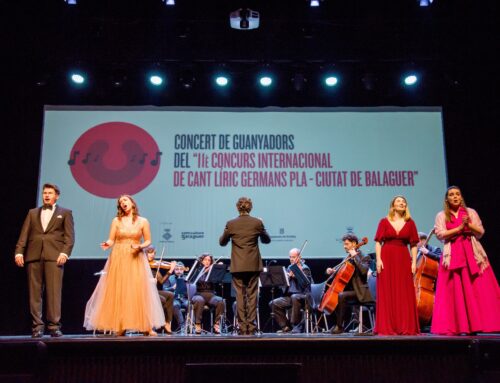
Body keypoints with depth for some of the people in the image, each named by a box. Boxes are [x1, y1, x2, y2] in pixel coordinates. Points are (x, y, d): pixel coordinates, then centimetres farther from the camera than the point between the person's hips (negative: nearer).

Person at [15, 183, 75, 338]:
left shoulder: (65, 213, 14)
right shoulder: (32, 213, 22)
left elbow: (69, 236, 4)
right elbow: (24, 234, 12)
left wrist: (64, 252, -11)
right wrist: (19, 252, -1)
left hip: (54, 256, -3)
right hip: (33, 256, 3)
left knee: (54, 292, -8)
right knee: (35, 292, 0)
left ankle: (54, 326, -7)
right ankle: (37, 326, 4)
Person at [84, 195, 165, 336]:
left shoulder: (142, 221, 4)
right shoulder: (116, 221, 6)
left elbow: (148, 241, 6)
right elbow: (111, 240, 3)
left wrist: (140, 246, -13)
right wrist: (107, 244, -18)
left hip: (136, 259, -1)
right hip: (118, 259, 1)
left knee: (139, 291, -6)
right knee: (118, 292, -1)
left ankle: (146, 326, -3)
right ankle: (120, 326, 5)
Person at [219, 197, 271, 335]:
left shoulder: (231, 224, -5)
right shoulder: (257, 222, -5)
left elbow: (222, 242, 7)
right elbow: (267, 240, 9)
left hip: (237, 266, 0)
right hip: (253, 265, 0)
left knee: (240, 296, 5)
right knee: (252, 295, 6)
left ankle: (242, 327, 5)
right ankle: (251, 327, 6)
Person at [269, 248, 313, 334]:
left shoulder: (305, 268, -2)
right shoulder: (289, 268, 15)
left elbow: (305, 284, -17)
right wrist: (290, 275, -11)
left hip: (303, 296, -6)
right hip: (289, 296, 6)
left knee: (294, 297, -40)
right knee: (273, 303, -12)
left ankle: (297, 326, -28)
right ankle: (286, 326, -1)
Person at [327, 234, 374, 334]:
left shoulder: (364, 257, -8)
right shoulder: (348, 258, 14)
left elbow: (364, 270, -29)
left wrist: (355, 256, -24)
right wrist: (332, 271, -2)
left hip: (359, 292, -9)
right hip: (349, 289, 9)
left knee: (341, 296, -29)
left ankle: (339, 326, -23)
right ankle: (339, 322, 7)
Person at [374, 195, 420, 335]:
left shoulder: (410, 223, 8)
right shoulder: (384, 221, 4)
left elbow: (413, 245, 7)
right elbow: (378, 242, 1)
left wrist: (414, 262, -1)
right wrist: (378, 259, -9)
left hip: (403, 260, 2)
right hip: (387, 259, -1)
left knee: (405, 294, 2)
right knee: (387, 293, 0)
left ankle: (406, 327, 9)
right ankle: (386, 327, 6)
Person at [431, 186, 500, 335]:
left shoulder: (471, 212, 12)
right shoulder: (442, 215, 8)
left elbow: (481, 232, 7)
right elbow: (440, 234, -6)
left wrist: (468, 225, -9)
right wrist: (459, 228, -12)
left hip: (472, 253, 1)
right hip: (453, 254, -1)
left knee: (478, 289, -6)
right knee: (455, 291, -7)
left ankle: (476, 325, -2)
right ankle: (460, 327, -5)